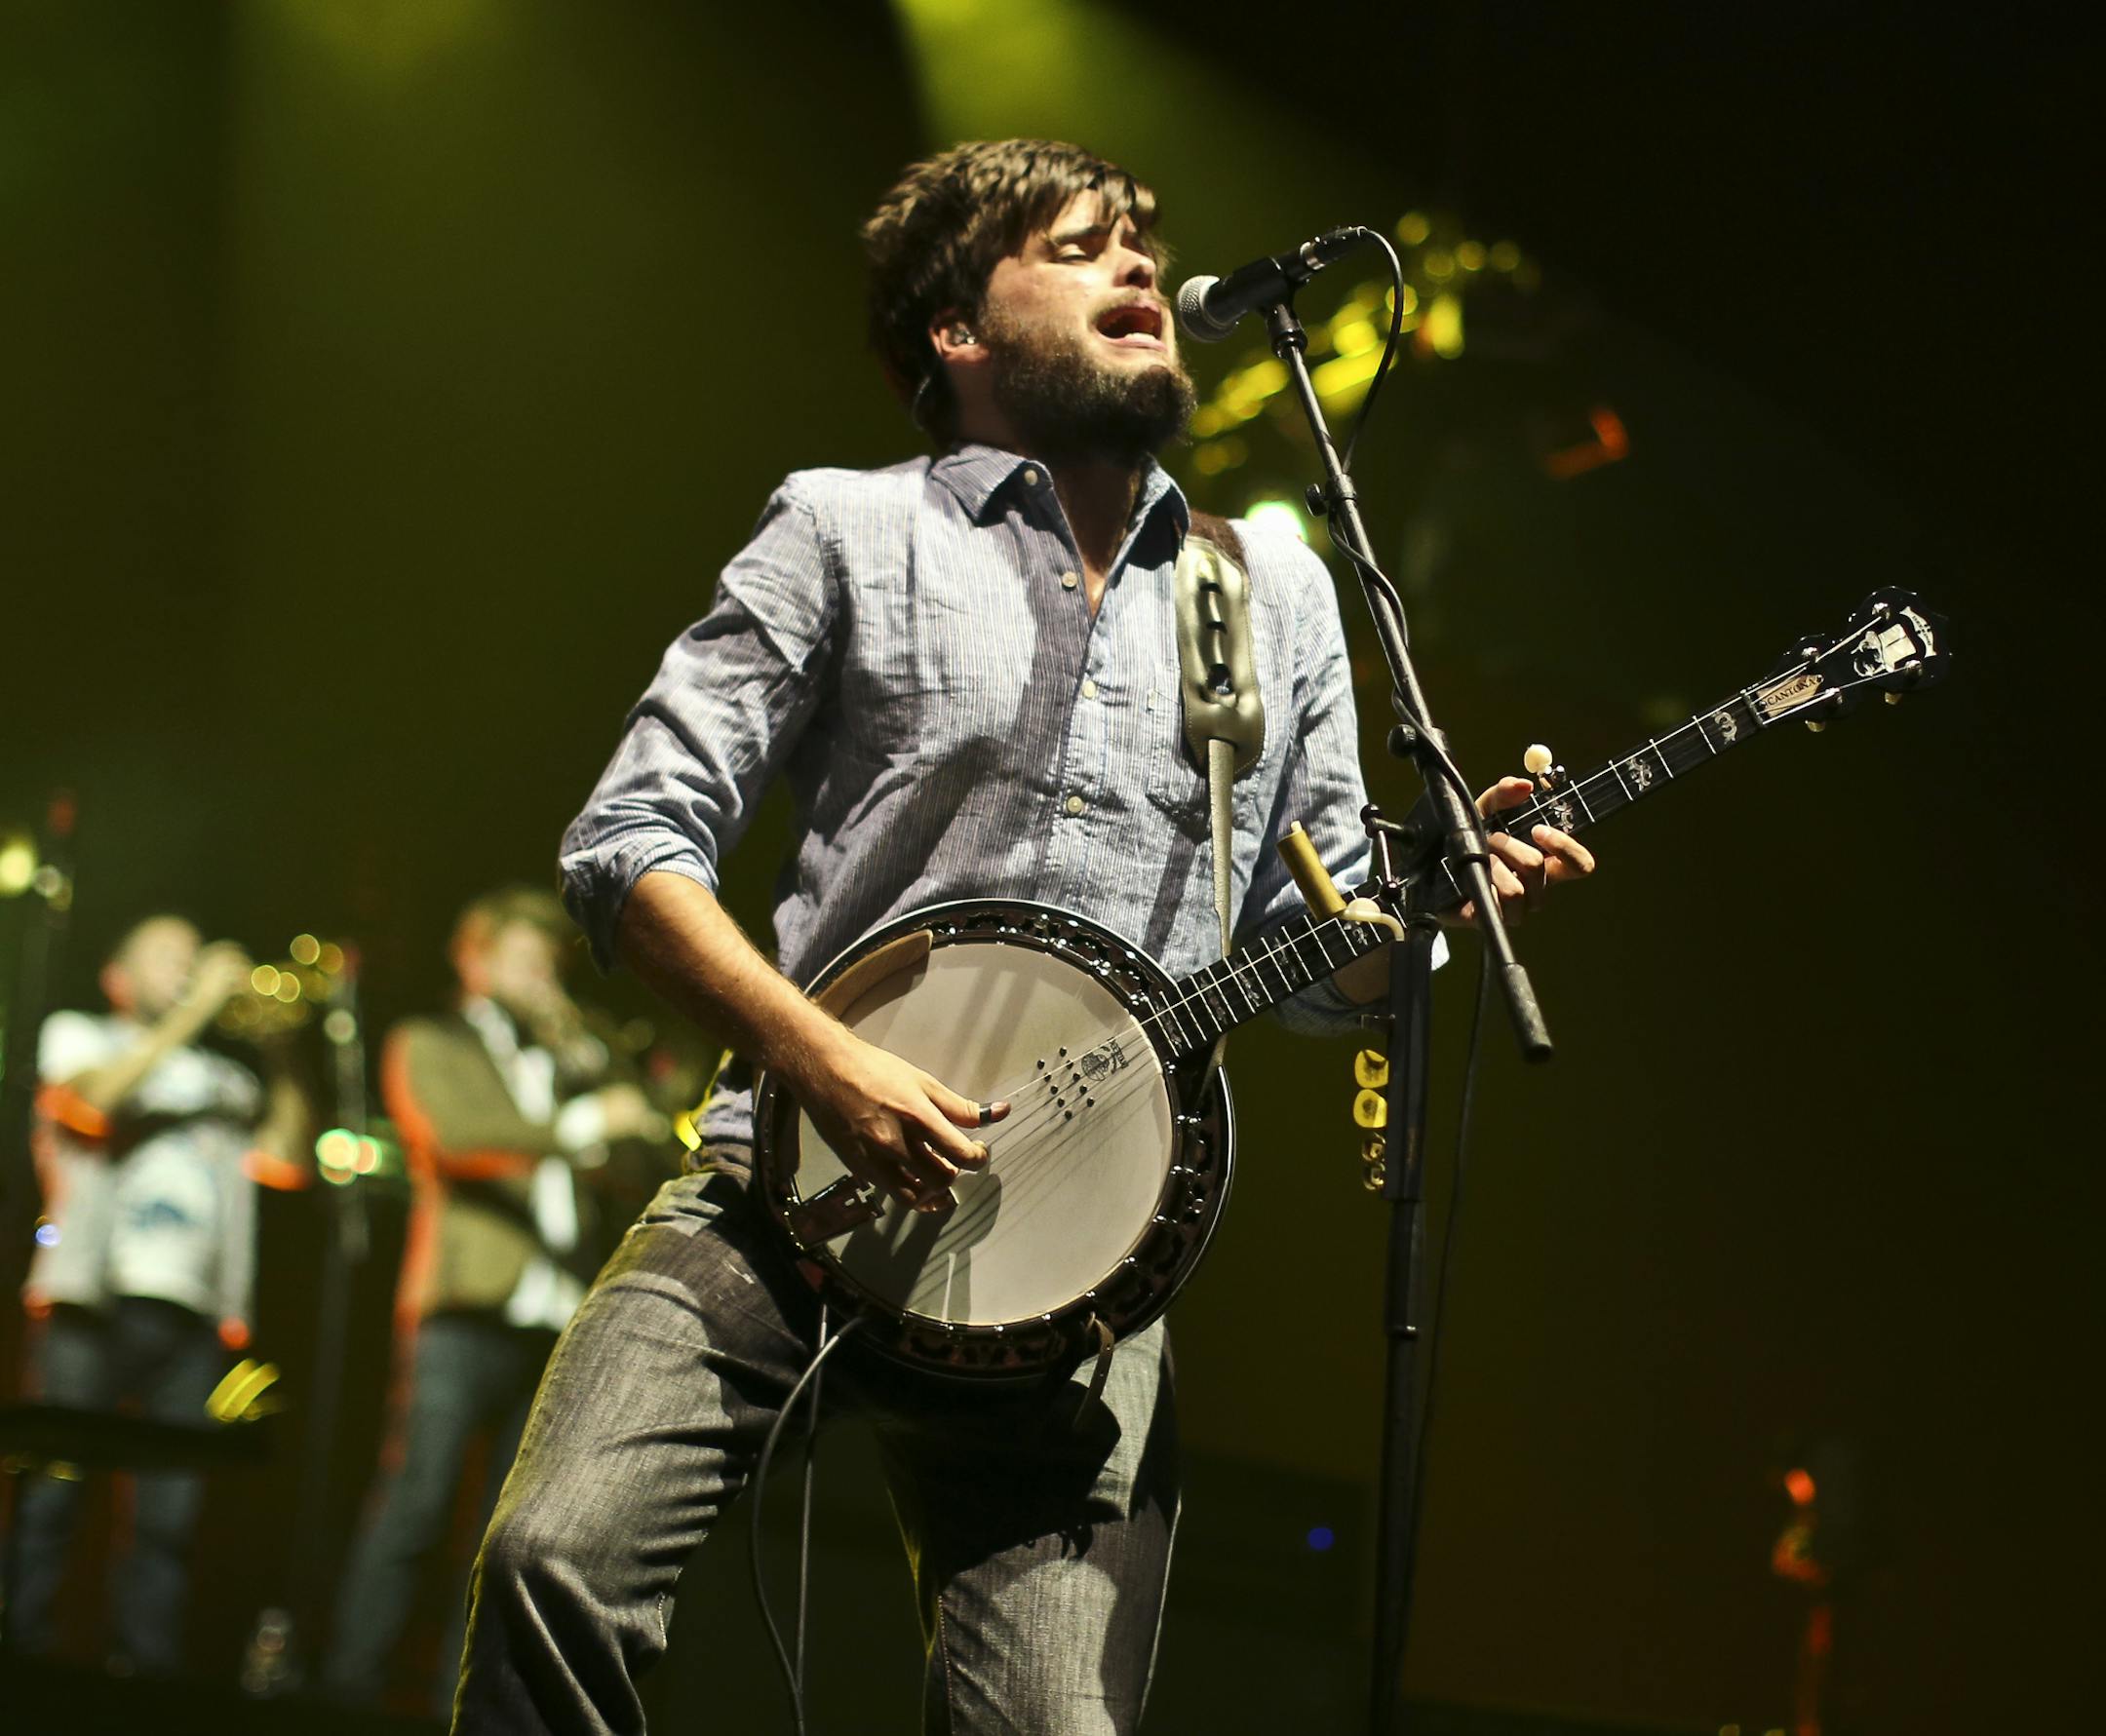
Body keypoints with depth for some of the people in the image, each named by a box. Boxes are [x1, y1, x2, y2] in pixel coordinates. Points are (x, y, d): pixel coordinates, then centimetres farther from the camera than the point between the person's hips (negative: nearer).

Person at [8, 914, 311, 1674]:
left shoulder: (221, 1079, 26)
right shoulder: (78, 1035, 17)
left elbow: (284, 1155, 11)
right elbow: (93, 1097, -6)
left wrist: (278, 1047, 4)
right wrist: (194, 1011, -6)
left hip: (192, 1315, 3)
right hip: (92, 1297, -3)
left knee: (171, 1510, -4)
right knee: (51, 1489, -8)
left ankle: (147, 1660, -4)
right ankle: (20, 1651, -7)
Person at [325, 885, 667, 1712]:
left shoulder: (557, 1062, 28)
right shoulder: (430, 1047, 13)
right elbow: (452, 1133, -8)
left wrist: (583, 1059, 10)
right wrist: (583, 1122, -13)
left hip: (553, 1324, 5)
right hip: (466, 1311, -5)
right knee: (416, 1505, -12)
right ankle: (351, 1688, -12)